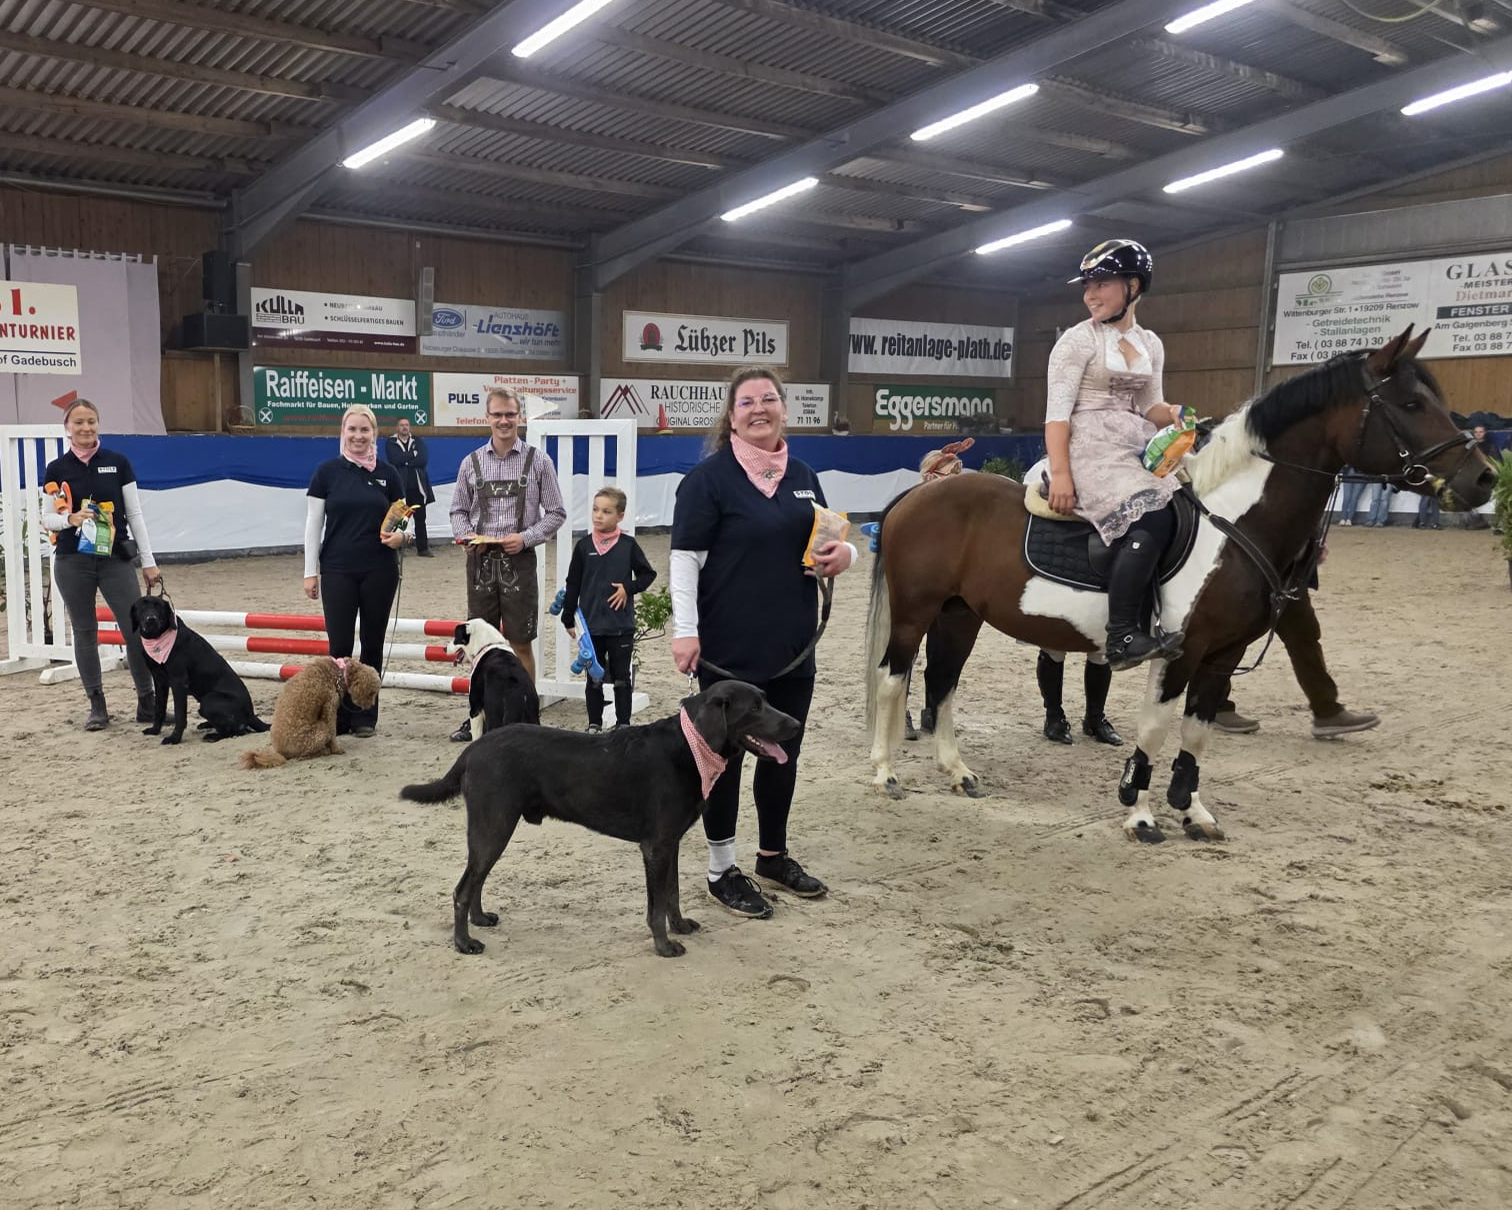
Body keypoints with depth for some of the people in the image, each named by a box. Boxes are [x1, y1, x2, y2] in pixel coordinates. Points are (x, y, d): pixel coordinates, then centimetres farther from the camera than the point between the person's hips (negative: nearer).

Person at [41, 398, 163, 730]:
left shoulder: (118, 462, 1)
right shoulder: (56, 470, 1)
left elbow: (134, 514, 3)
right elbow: (46, 519, 4)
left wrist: (148, 562, 0)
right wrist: (70, 519, -19)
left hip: (116, 559, 0)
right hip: (72, 562, 0)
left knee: (137, 628, -6)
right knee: (85, 633, 7)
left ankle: (147, 702, 4)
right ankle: (97, 706, 16)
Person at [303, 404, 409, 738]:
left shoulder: (387, 473, 4)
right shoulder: (327, 471, 0)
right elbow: (313, 523, 2)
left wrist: (401, 536, -13)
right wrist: (310, 571, -2)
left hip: (380, 571, 2)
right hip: (337, 571, -1)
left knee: (372, 643, 8)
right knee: (339, 647, -2)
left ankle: (365, 715, 17)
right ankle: (339, 716, 9)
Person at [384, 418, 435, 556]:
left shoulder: (418, 441, 10)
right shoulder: (390, 443, 4)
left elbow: (424, 460, -5)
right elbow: (395, 459, -14)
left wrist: (404, 461, -11)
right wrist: (413, 454, -8)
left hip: (417, 486, 2)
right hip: (399, 486, -2)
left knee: (420, 518, 5)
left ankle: (422, 548, 10)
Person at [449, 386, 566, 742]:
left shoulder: (538, 461, 0)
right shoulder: (471, 462, 6)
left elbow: (556, 512, 1)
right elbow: (458, 510, 13)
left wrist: (526, 538, -12)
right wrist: (466, 536, -7)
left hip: (518, 561, -2)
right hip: (480, 561, 2)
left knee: (520, 643, 3)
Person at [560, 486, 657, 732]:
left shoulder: (628, 545, -3)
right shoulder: (584, 546, 0)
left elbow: (647, 573, 5)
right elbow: (573, 585, 4)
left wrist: (628, 588, -11)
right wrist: (568, 618, 3)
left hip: (621, 626, -1)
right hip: (591, 626, 1)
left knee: (621, 677, 8)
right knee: (594, 676, 10)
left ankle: (623, 723, 17)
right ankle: (594, 723, 19)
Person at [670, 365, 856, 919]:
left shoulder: (802, 477, 11)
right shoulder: (709, 477, -9)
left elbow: (824, 541, 21)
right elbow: (685, 557, -12)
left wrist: (843, 552, -2)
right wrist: (685, 631, -19)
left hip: (793, 646, 7)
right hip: (729, 648, -6)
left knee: (784, 752, 16)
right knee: (725, 754, 5)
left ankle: (774, 856, 33)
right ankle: (722, 871, 18)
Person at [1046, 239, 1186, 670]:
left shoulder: (1151, 344, 16)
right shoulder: (1078, 340, -1)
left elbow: (1148, 407, 20)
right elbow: (1057, 410, -8)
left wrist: (1172, 414, -5)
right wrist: (1059, 473, -20)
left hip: (1139, 449, 7)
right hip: (1091, 449, -7)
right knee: (1151, 520, -28)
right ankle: (1122, 637, -28)